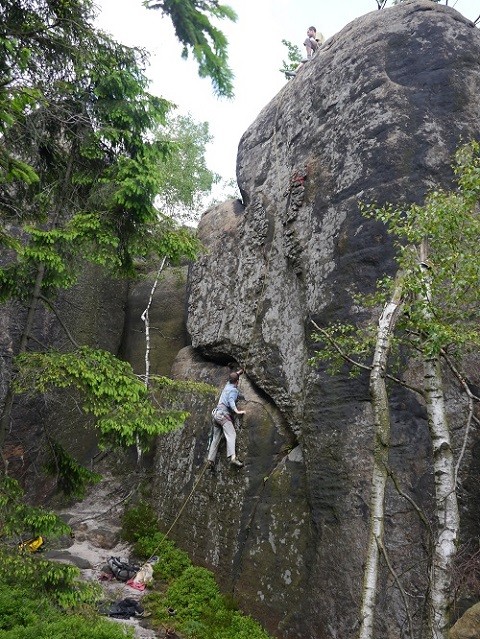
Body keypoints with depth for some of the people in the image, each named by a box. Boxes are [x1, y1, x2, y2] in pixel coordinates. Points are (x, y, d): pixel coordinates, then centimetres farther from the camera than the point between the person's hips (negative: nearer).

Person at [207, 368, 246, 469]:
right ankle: (233, 458, -41)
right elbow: (231, 401, -17)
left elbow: (232, 377, 44)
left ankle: (210, 459, 2)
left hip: (217, 413, 9)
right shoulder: (234, 390, 0)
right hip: (223, 414, -9)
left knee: (216, 438, 9)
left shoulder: (227, 385, 22)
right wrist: (237, 412, -24)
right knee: (231, 435, -22)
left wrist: (240, 371, 55)